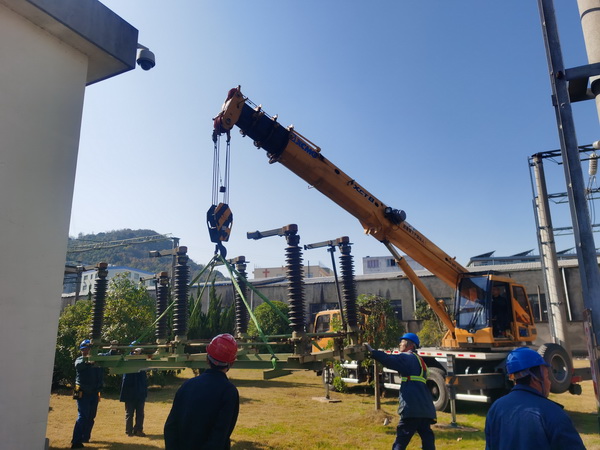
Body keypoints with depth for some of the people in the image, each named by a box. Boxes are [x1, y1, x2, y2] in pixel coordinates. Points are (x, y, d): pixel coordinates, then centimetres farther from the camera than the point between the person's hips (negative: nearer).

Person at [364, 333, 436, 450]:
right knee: (427, 437, 9)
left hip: (412, 406, -9)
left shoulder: (408, 357, -5)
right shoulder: (419, 360, 23)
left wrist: (372, 351, -18)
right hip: (425, 408, 9)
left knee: (401, 439, -2)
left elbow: (390, 360, -19)